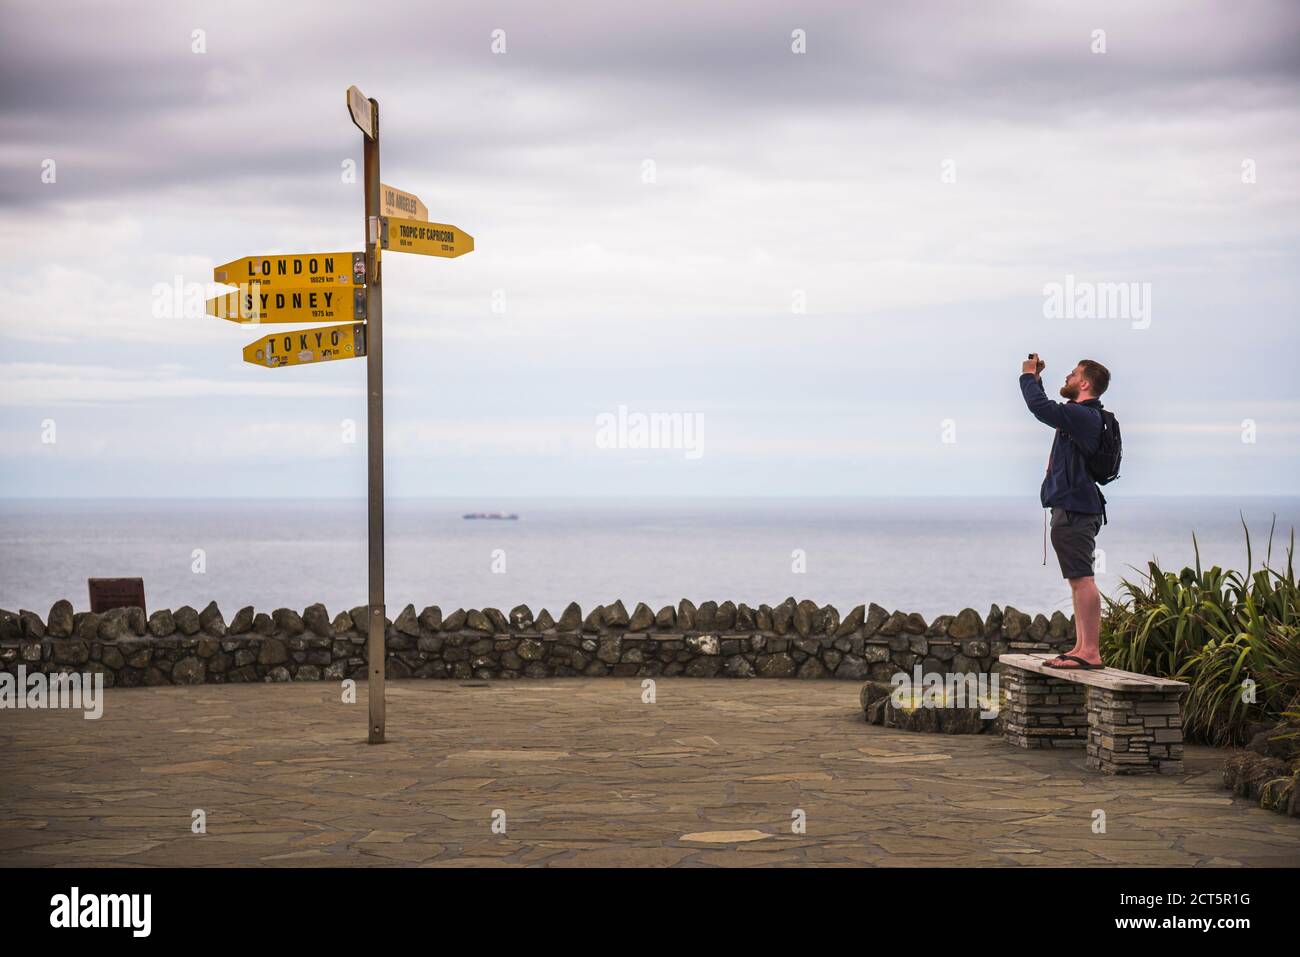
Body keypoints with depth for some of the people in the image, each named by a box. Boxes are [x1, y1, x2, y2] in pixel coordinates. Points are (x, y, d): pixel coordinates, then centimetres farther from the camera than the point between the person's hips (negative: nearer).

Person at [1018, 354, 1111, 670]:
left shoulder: (1083, 415, -14)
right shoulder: (1083, 415, 18)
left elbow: (1040, 407, -24)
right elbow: (1047, 408, 34)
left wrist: (1028, 376, -8)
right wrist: (1036, 378, 23)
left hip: (1074, 509, -11)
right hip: (1074, 505, 11)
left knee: (1082, 579, -12)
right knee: (1079, 580, 11)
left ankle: (1090, 652, -14)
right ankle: (1081, 648, 15)